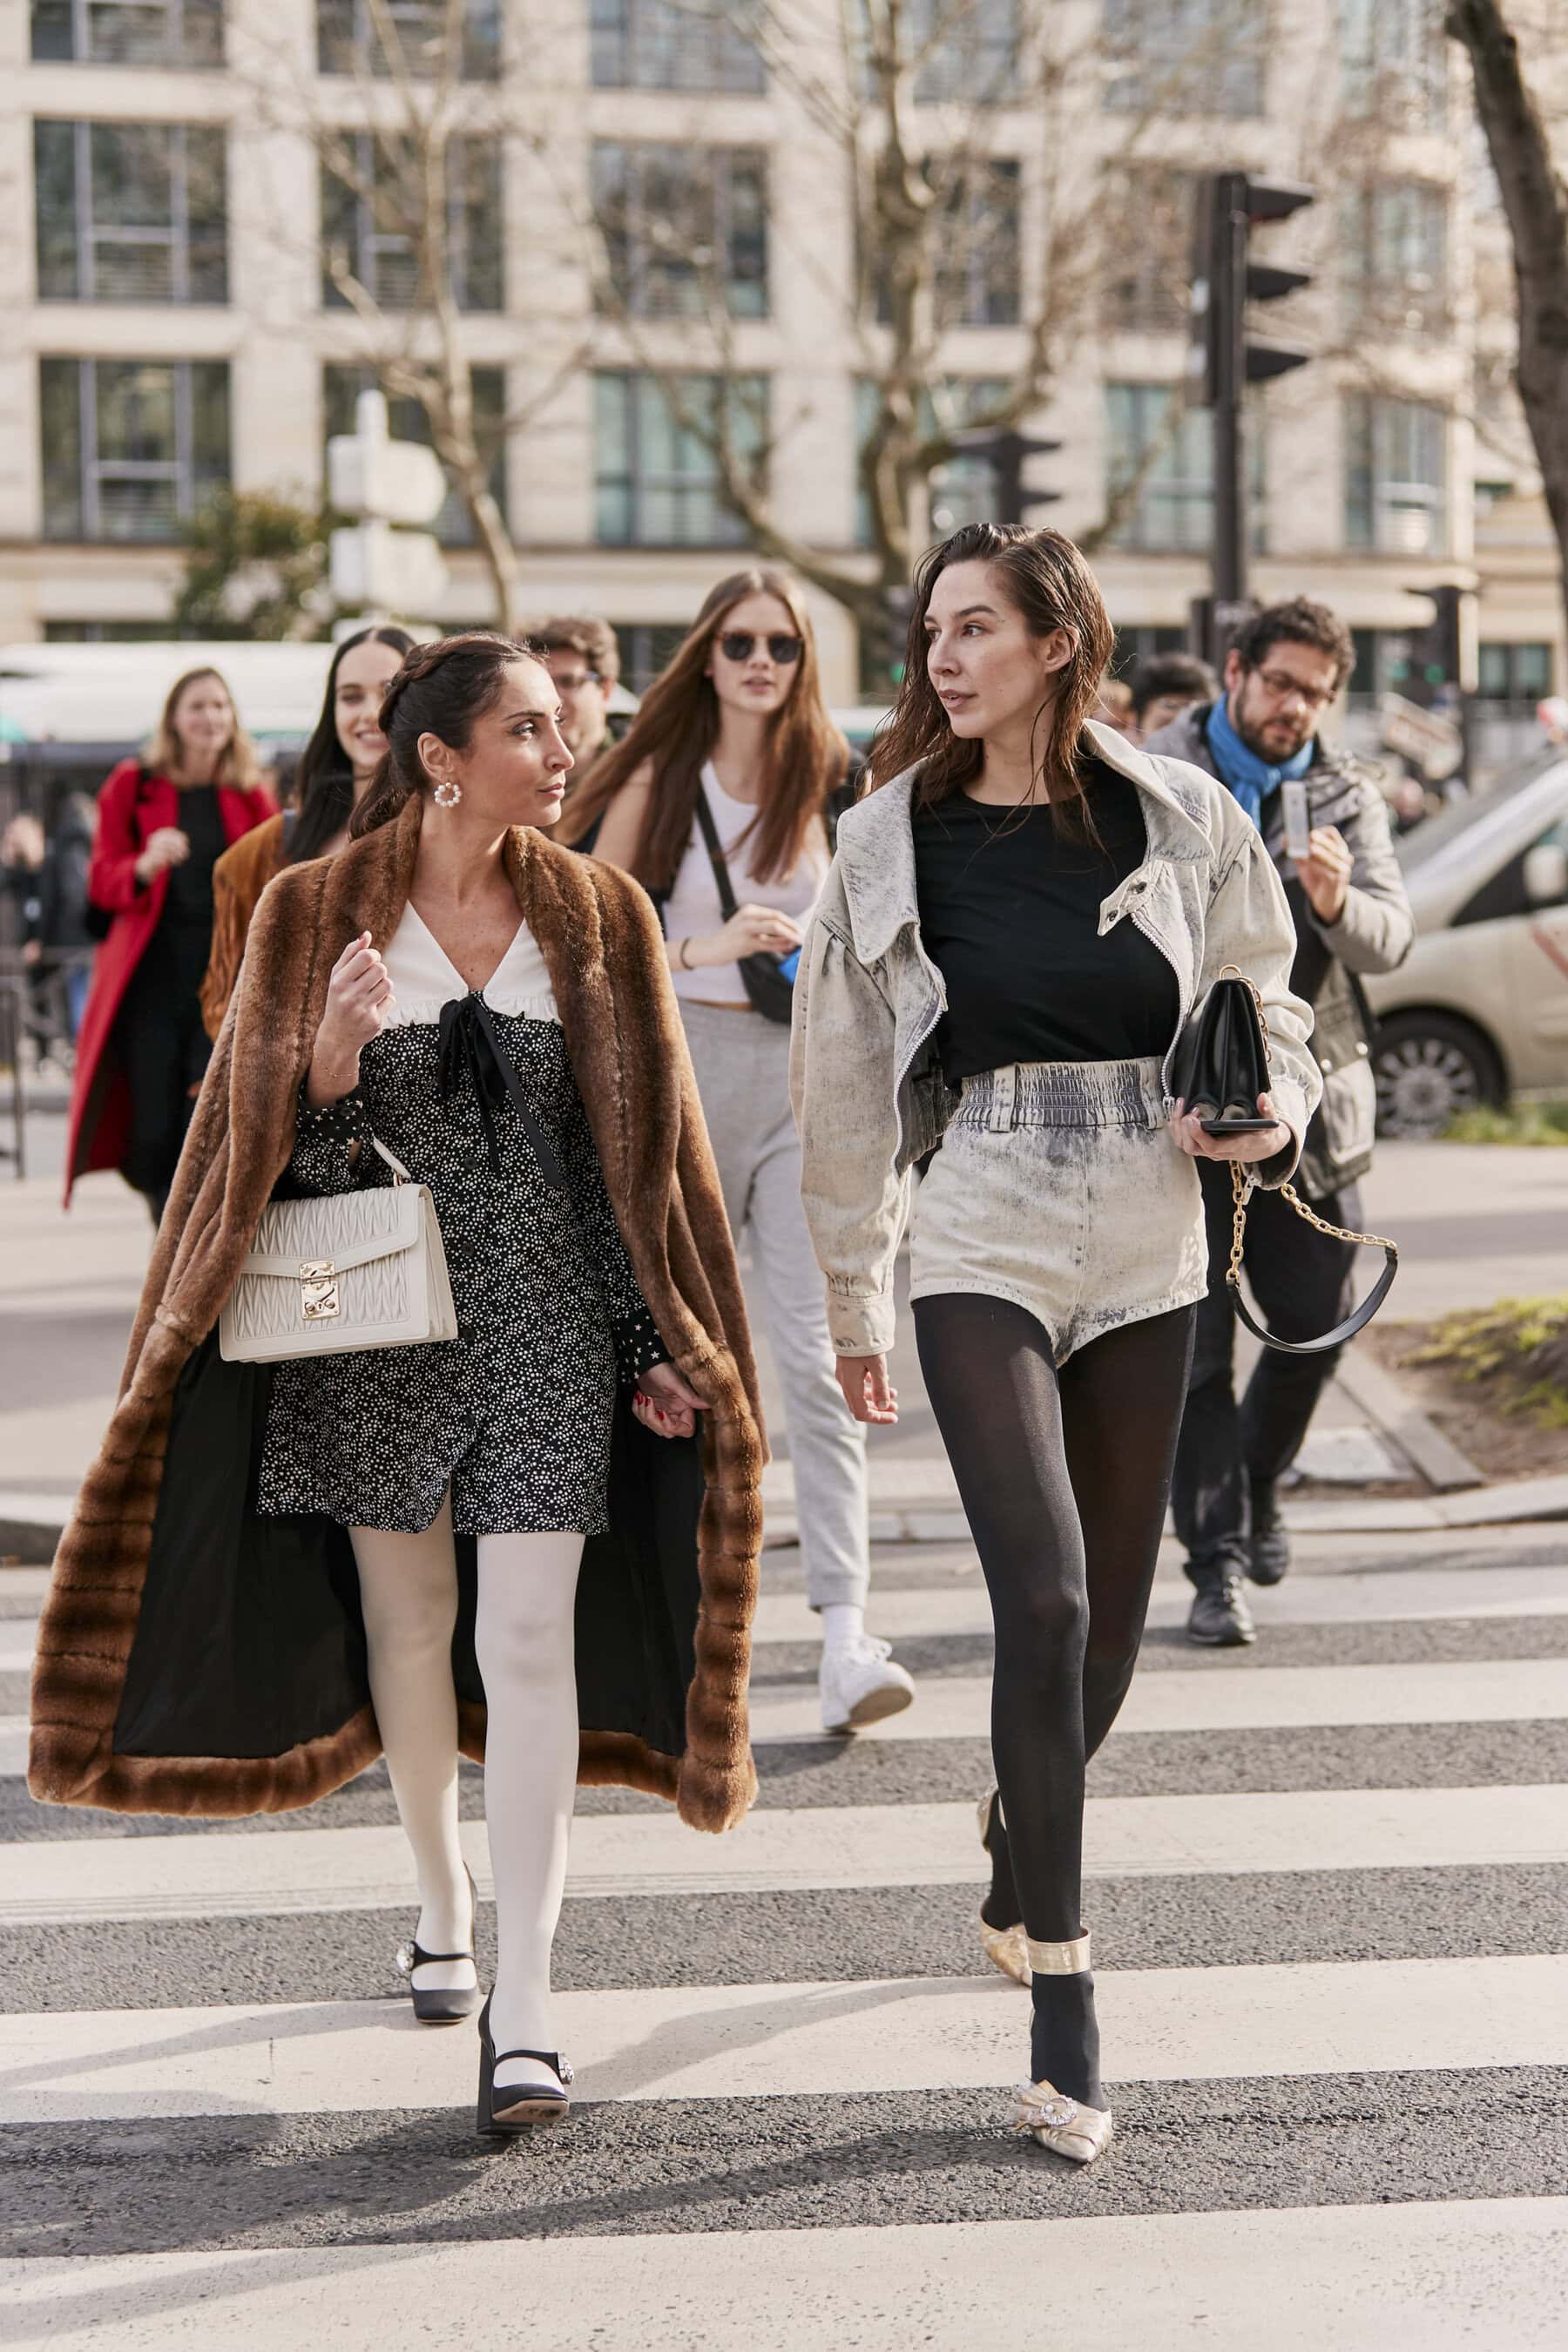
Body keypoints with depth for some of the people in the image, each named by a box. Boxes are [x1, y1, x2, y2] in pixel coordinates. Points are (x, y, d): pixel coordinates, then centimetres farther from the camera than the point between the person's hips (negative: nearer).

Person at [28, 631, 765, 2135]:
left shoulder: (598, 916, 3)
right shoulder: (315, 914, -1)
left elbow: (645, 1144, 7)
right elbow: (278, 1141, 1)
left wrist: (658, 1344, 3)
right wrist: (337, 1050, -20)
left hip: (548, 1321, 0)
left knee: (529, 1639, -9)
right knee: (405, 1620, 12)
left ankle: (522, 2005, -8)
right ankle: (443, 1902, 36)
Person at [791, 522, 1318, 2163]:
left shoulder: (1181, 821, 1)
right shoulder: (892, 845, 1)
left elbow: (1269, 1008, 15)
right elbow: (848, 1092, 9)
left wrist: (1274, 1117, -8)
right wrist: (857, 1304, 13)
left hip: (1149, 1257, 2)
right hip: (982, 1247, -2)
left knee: (1108, 1626, 10)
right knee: (1046, 1602, -16)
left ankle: (1018, 1854, 41)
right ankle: (1063, 2009, -11)